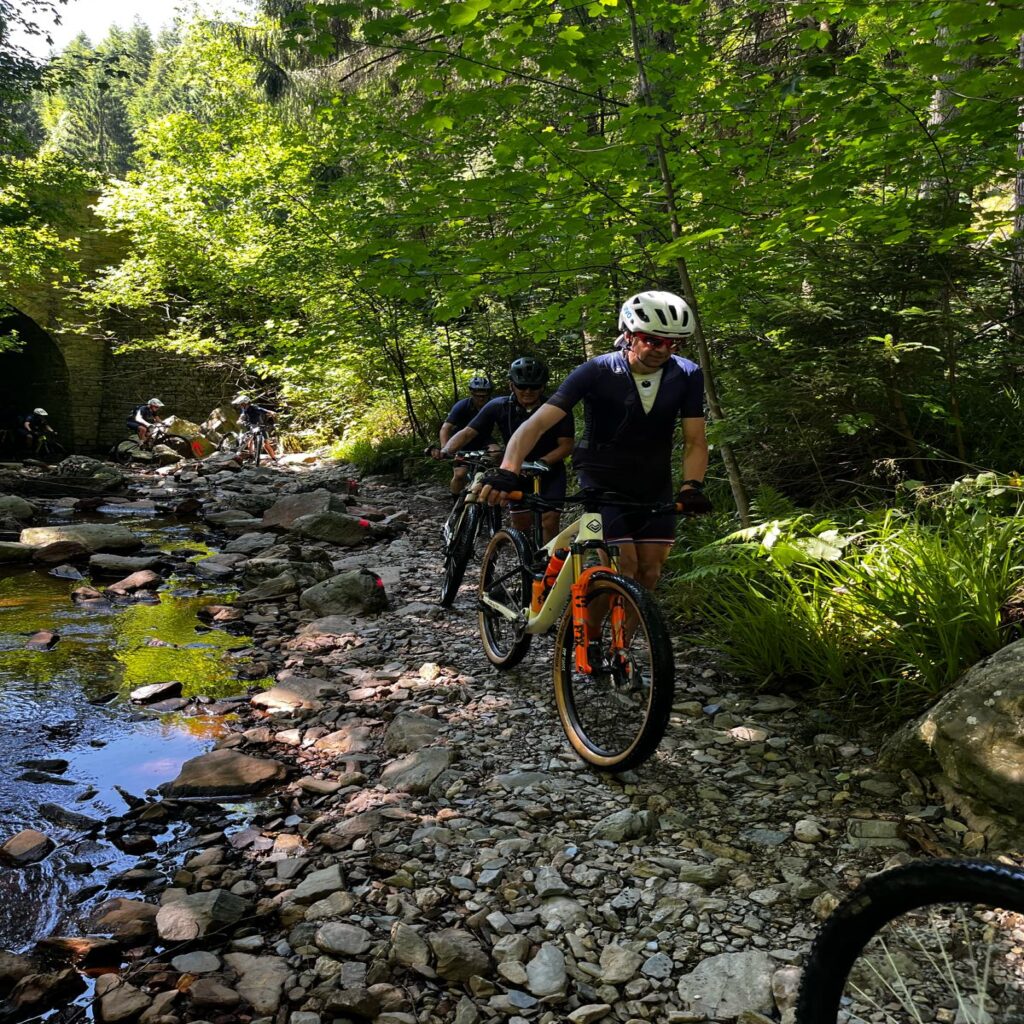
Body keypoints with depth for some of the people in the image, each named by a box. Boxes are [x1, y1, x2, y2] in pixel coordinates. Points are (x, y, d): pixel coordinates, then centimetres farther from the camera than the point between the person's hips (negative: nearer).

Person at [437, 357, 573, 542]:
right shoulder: (499, 407, -16)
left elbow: (566, 445, -18)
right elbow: (468, 432, -17)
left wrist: (540, 463, -34)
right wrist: (445, 450, -35)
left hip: (549, 471, -2)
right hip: (517, 471, 2)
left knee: (549, 521, -14)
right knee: (520, 523, 0)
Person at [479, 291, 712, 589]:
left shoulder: (687, 375, -11)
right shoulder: (596, 372, -21)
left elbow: (695, 440, -9)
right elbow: (537, 423, -28)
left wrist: (691, 486, -30)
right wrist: (507, 471, -44)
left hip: (654, 484, 4)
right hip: (602, 480, -3)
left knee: (650, 568, 1)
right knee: (623, 564, -17)